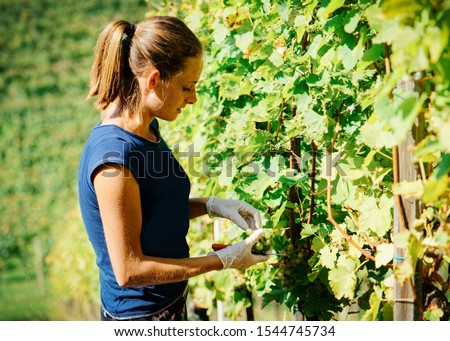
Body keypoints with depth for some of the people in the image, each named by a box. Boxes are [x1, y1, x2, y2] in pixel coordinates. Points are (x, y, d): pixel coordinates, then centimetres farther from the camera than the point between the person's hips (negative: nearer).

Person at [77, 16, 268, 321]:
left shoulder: (148, 129, -1)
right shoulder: (115, 154, -28)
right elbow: (129, 269, -25)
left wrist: (214, 206, -2)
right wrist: (223, 260, -20)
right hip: (140, 314, -8)